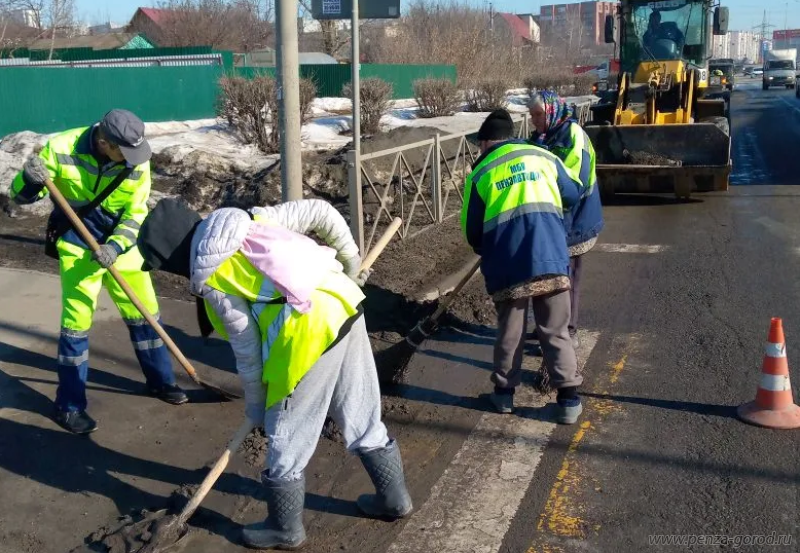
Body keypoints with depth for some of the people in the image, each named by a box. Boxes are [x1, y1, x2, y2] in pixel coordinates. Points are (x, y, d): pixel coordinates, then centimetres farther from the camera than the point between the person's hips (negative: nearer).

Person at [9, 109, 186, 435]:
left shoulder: (137, 161, -14)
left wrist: (114, 247, -26)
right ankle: (69, 406, 12)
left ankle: (160, 381, 30)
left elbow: (135, 215, -9)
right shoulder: (62, 149, -21)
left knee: (145, 311, 9)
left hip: (120, 244, 3)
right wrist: (31, 179, -36)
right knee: (77, 320, -3)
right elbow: (21, 196, -12)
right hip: (77, 244, -3)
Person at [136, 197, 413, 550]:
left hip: (308, 335, -8)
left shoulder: (208, 278, -3)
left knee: (287, 439, 11)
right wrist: (350, 259, 23)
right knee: (363, 419, 22)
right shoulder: (249, 219, 13)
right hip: (345, 306, 8)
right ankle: (394, 497, 37)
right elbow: (319, 211, 11)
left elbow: (246, 347, 1)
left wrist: (256, 404, 15)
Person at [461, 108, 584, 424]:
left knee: (509, 332, 15)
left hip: (507, 265, -1)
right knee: (556, 332, 9)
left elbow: (472, 230, 7)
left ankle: (504, 392, 26)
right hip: (551, 258, 1)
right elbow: (573, 196, 22)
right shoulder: (544, 157, 11)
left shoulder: (480, 174, 6)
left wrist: (486, 253, 27)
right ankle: (569, 399, 10)